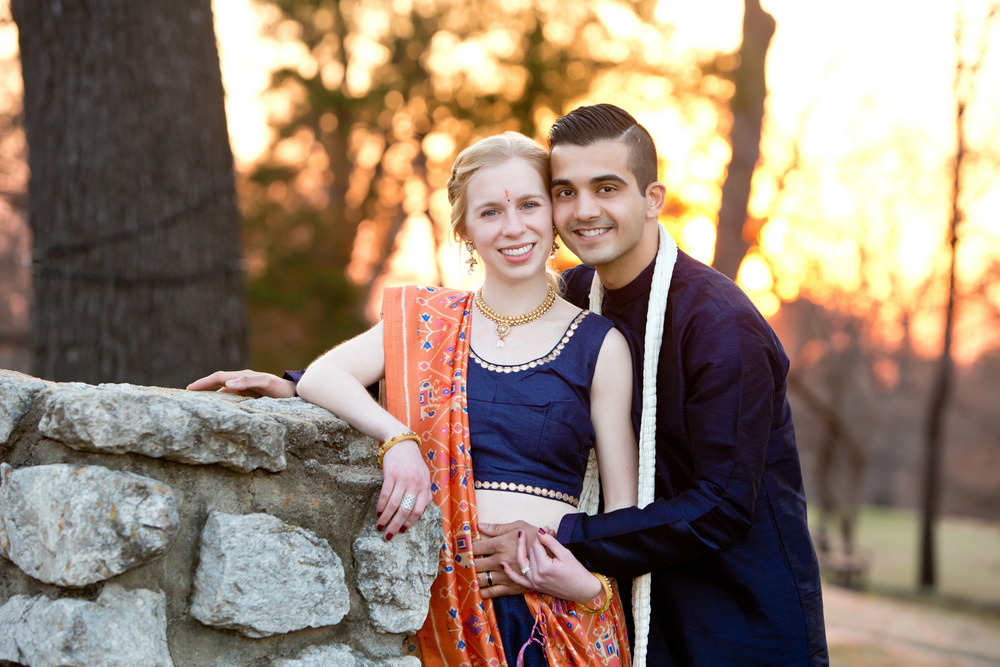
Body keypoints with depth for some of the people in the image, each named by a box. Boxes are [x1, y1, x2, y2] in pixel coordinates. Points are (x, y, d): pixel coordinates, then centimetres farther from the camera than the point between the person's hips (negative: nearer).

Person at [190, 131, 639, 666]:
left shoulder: (600, 345, 3)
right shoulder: (427, 321, 8)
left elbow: (624, 502, 3)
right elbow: (322, 375, -6)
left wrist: (590, 583, -14)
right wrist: (396, 437, -23)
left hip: (558, 616, -1)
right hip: (449, 600, 1)